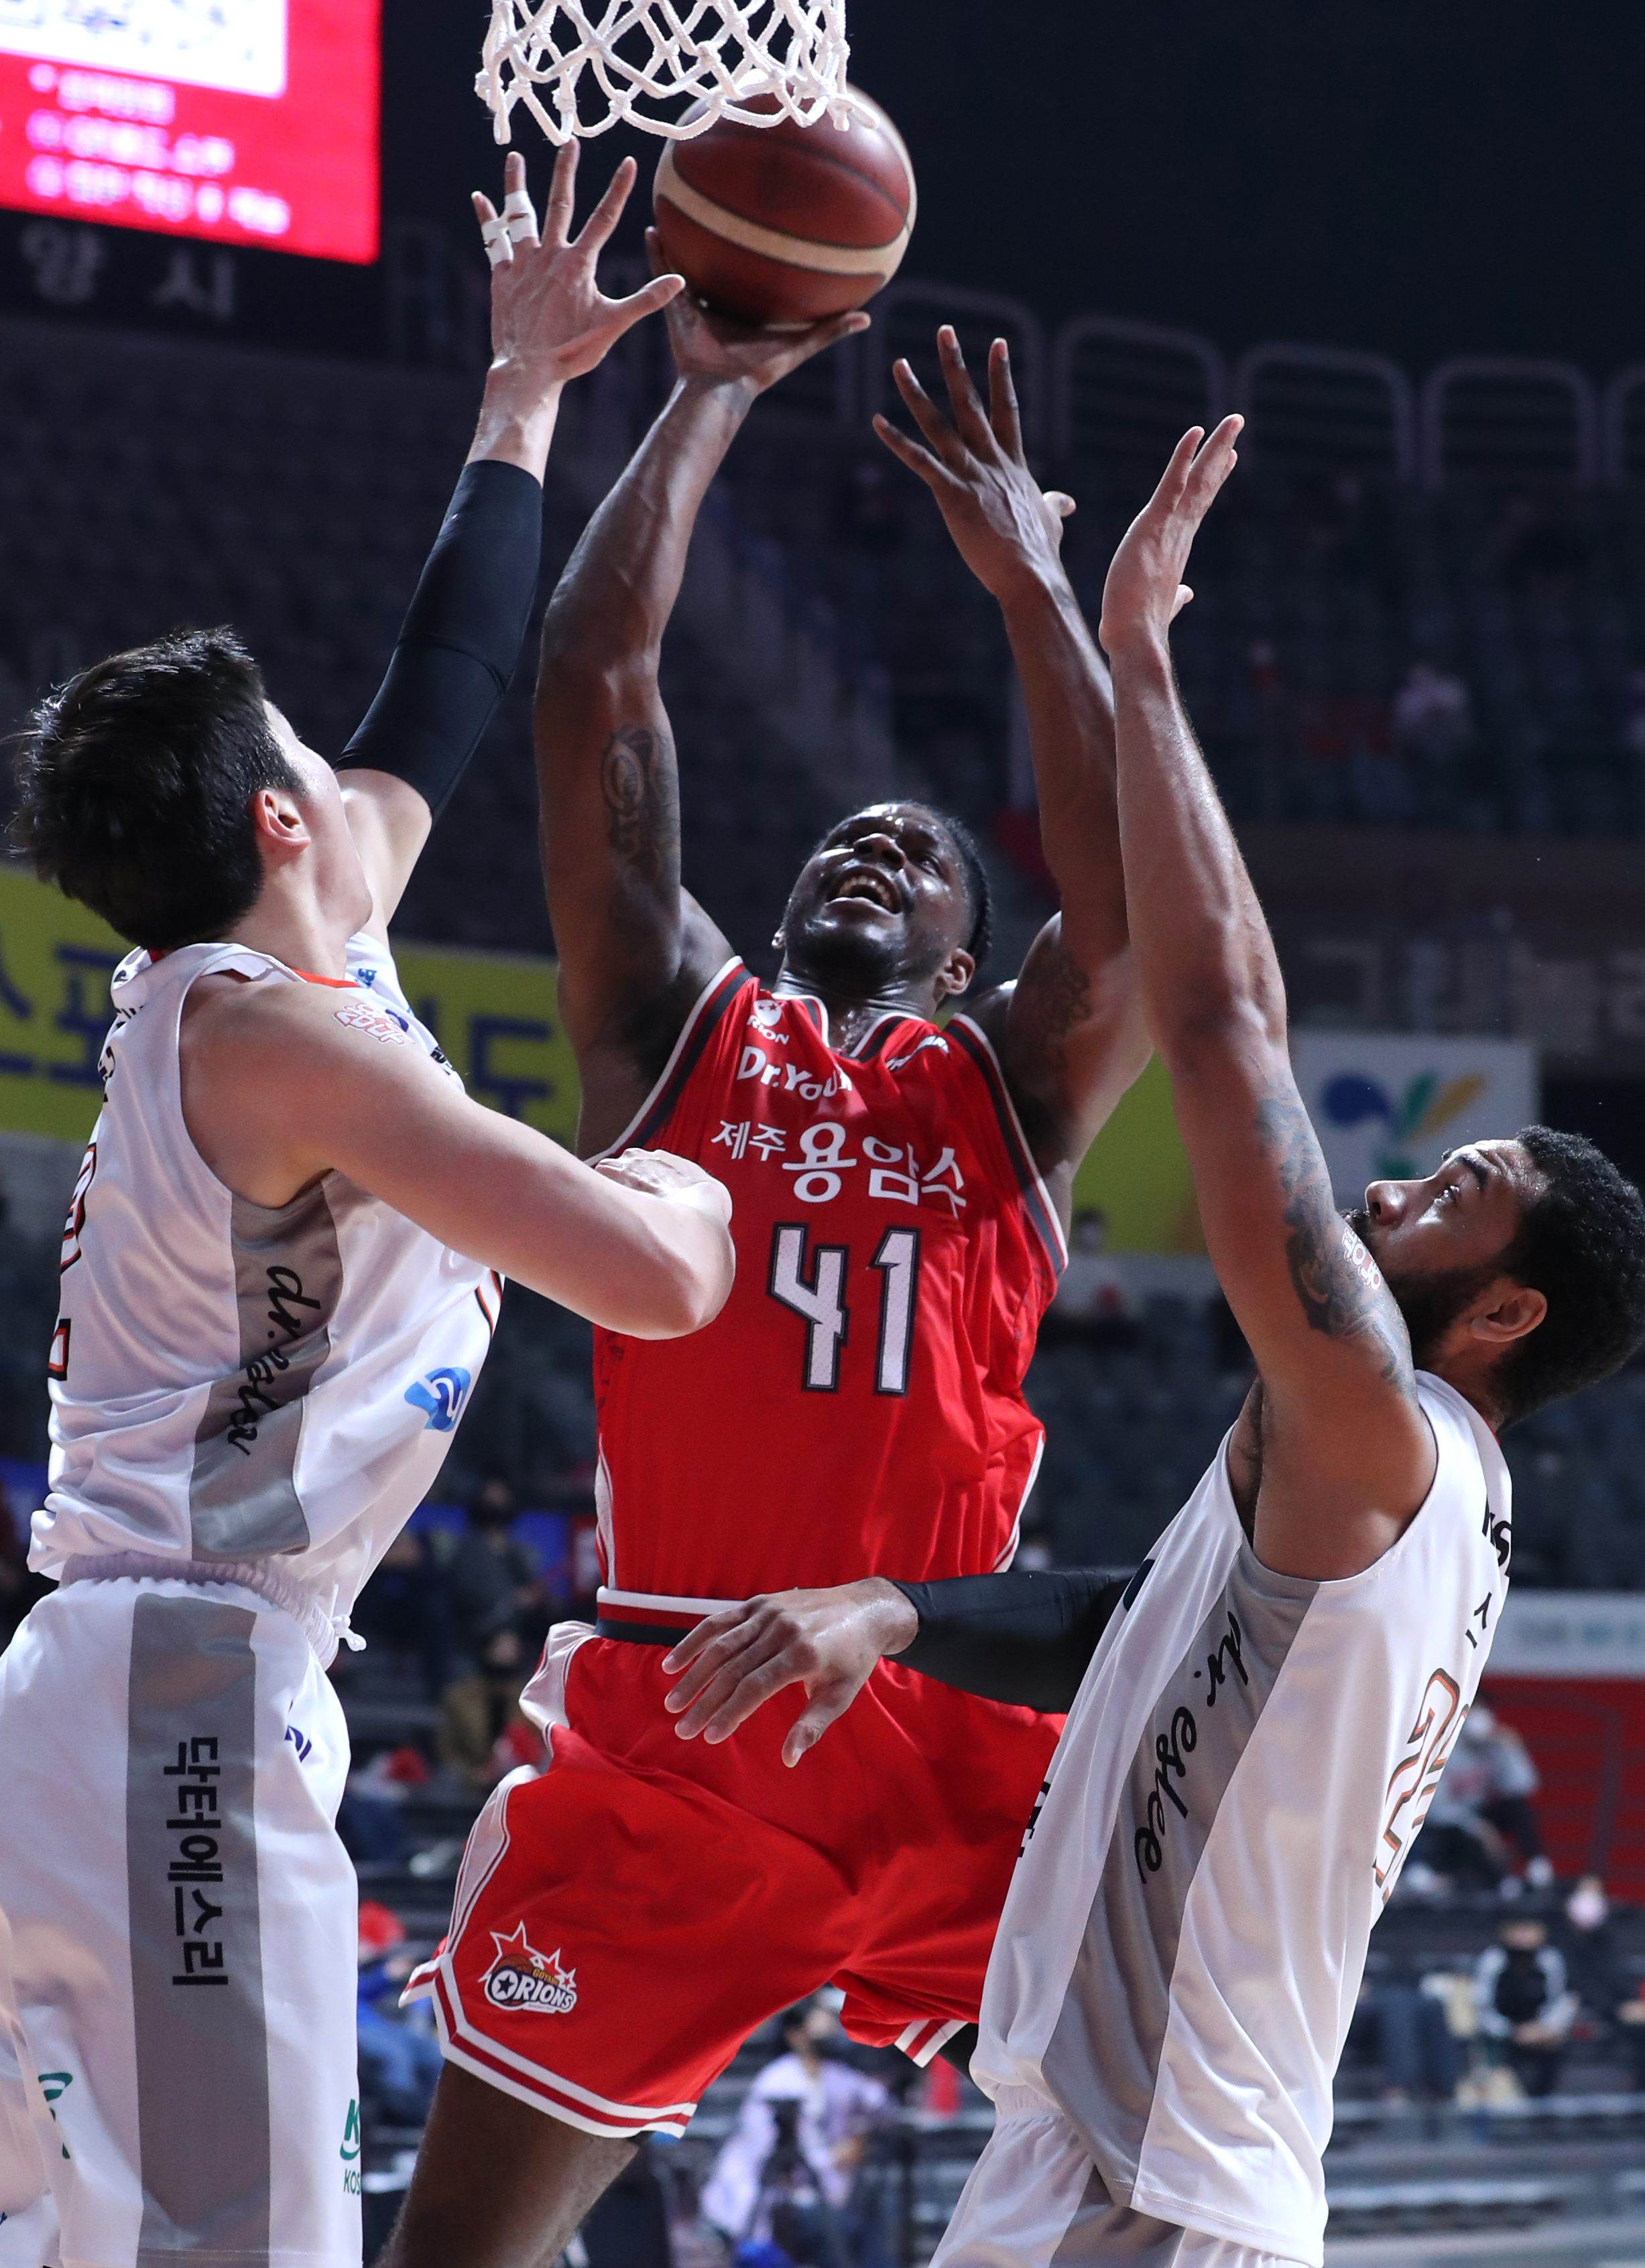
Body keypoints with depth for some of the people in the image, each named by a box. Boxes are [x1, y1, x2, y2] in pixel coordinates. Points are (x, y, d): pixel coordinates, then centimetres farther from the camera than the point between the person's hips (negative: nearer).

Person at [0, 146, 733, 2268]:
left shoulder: (228, 997, 17)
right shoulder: (280, 1033, -10)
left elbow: (443, 695, 32)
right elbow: (655, 1280, -18)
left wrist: (526, 388, 40)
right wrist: (685, 1190, 6)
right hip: (188, 1713, -10)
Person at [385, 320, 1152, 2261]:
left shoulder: (1011, 1082, 15)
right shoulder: (676, 1020, 13)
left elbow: (1138, 900, -3)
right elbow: (591, 680, 7)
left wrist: (1032, 587, -4)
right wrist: (711, 396, 9)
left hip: (960, 1729, 1)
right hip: (668, 1725, -1)